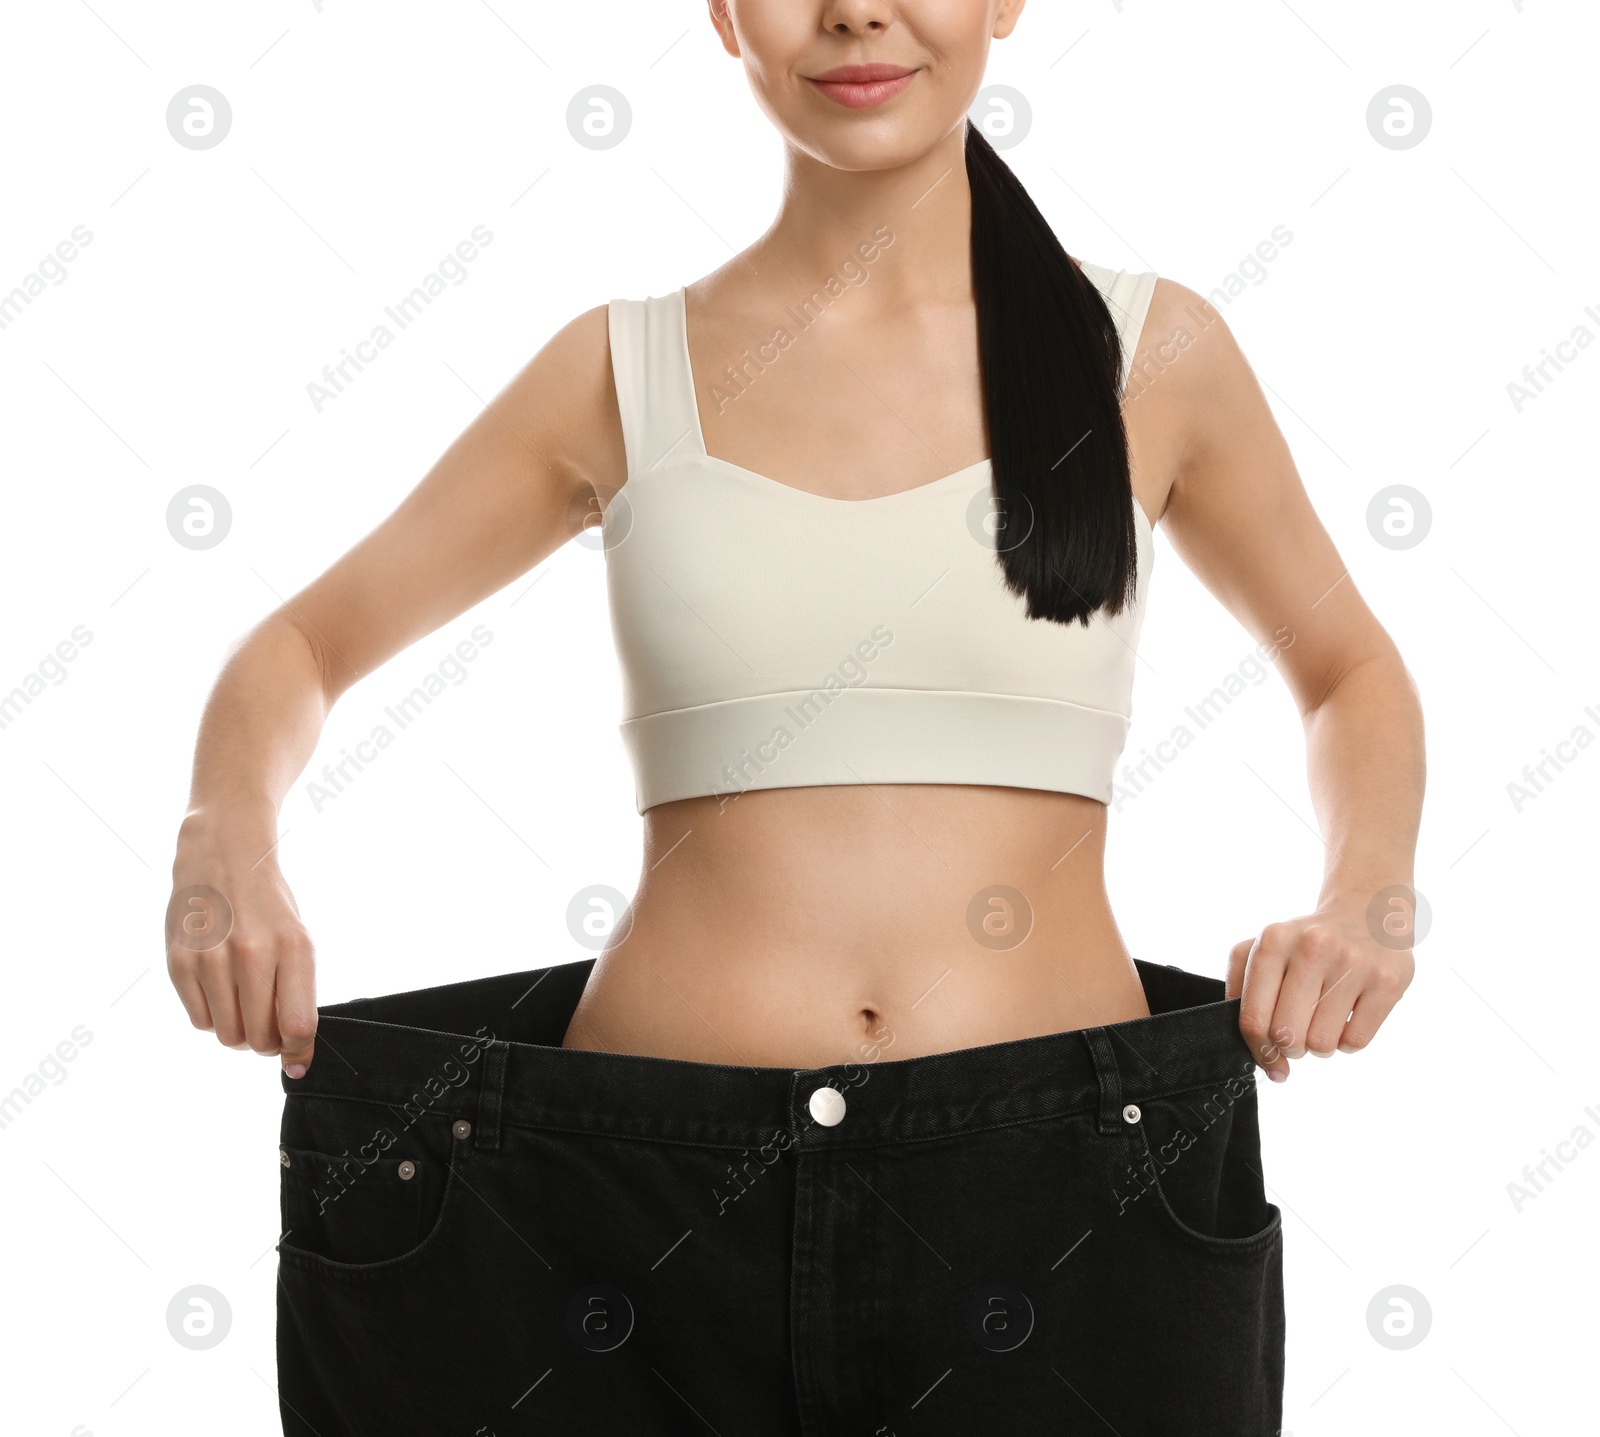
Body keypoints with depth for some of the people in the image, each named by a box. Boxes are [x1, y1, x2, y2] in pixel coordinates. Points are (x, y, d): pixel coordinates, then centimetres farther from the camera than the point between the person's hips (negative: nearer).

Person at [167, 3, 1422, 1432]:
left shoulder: (1152, 350, 5)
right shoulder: (624, 370, 6)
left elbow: (1348, 670, 19)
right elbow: (308, 643, 15)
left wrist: (1363, 907, -2)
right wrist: (229, 846, -7)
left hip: (1061, 1198, 0)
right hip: (656, 1207, 1)